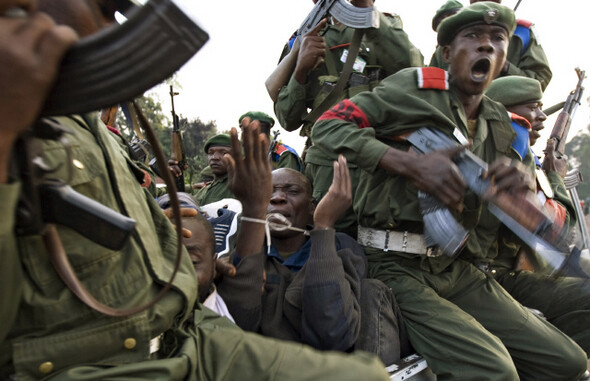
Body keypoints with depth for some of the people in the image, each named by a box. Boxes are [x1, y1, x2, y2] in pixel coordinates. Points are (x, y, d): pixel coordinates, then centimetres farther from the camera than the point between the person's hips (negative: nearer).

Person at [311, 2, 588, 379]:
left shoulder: (500, 124, 15)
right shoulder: (415, 88, -3)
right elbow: (328, 125, -10)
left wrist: (517, 187, -5)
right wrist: (411, 164, -20)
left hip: (459, 270, 7)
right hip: (398, 266, -7)